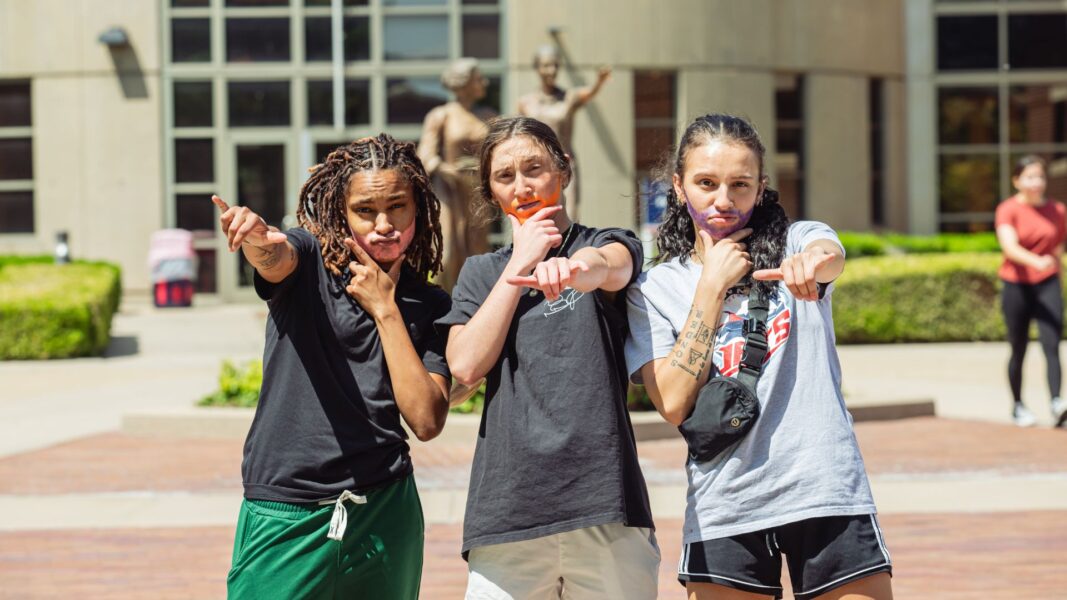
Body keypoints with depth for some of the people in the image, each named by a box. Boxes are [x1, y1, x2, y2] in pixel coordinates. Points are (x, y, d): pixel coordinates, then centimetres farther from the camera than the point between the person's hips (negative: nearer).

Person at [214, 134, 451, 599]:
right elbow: (274, 259, -25)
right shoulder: (309, 259, 0)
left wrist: (385, 309, -6)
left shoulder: (430, 306, 7)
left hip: (383, 515, 3)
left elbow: (427, 421, -5)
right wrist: (253, 236, -48)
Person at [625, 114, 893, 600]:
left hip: (825, 491, -1)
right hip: (723, 509, 1)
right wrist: (712, 286, -7)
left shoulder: (795, 242, 4)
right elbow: (674, 404, -7)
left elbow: (832, 257, -21)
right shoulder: (655, 290, 5)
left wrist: (813, 263, -45)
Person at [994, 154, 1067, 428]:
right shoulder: (1008, 210, -5)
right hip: (1016, 285, -2)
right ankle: (1018, 406, 23)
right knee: (1019, 350, 7)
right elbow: (1009, 246, -22)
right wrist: (1036, 261, -38)